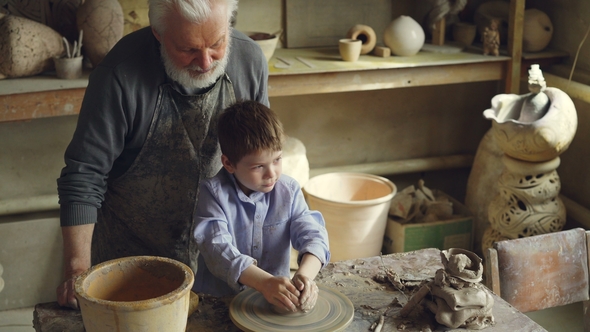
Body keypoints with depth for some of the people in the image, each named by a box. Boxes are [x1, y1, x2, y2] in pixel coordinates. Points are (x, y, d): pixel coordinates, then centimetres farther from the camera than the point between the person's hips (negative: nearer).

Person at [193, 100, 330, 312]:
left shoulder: (288, 190, 1)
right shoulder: (214, 194, -10)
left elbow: (312, 234, -8)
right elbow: (217, 248, -21)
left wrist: (305, 275, -30)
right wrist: (265, 282, -35)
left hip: (278, 296, 3)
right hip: (220, 299, -3)